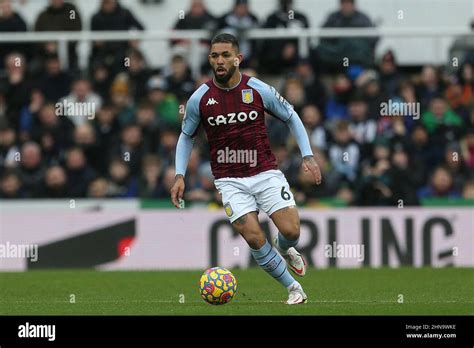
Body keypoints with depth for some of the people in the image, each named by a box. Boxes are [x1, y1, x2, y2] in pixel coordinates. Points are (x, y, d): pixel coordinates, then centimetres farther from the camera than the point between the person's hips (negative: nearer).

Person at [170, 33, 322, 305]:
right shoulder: (200, 99, -4)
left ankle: (284, 250, 25)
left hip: (265, 172, 0)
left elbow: (291, 117, 8)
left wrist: (308, 156, 0)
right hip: (229, 179, 0)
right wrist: (180, 176, 3)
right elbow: (186, 136, 12)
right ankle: (293, 287, 2)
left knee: (291, 230, -14)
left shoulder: (260, 90, -6)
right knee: (254, 237, -17)